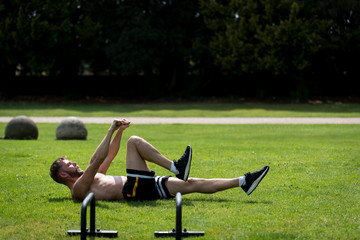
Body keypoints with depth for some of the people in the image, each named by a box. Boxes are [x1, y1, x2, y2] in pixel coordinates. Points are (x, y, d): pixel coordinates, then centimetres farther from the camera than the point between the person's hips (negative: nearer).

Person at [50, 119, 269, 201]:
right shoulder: (79, 188, -1)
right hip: (134, 188, -9)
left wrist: (119, 132, 24)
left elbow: (110, 155, 38)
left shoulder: (91, 179, 30)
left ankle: (243, 182, -11)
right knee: (134, 141, -15)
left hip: (144, 187, 9)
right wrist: (111, 131, -11)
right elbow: (97, 159, -15)